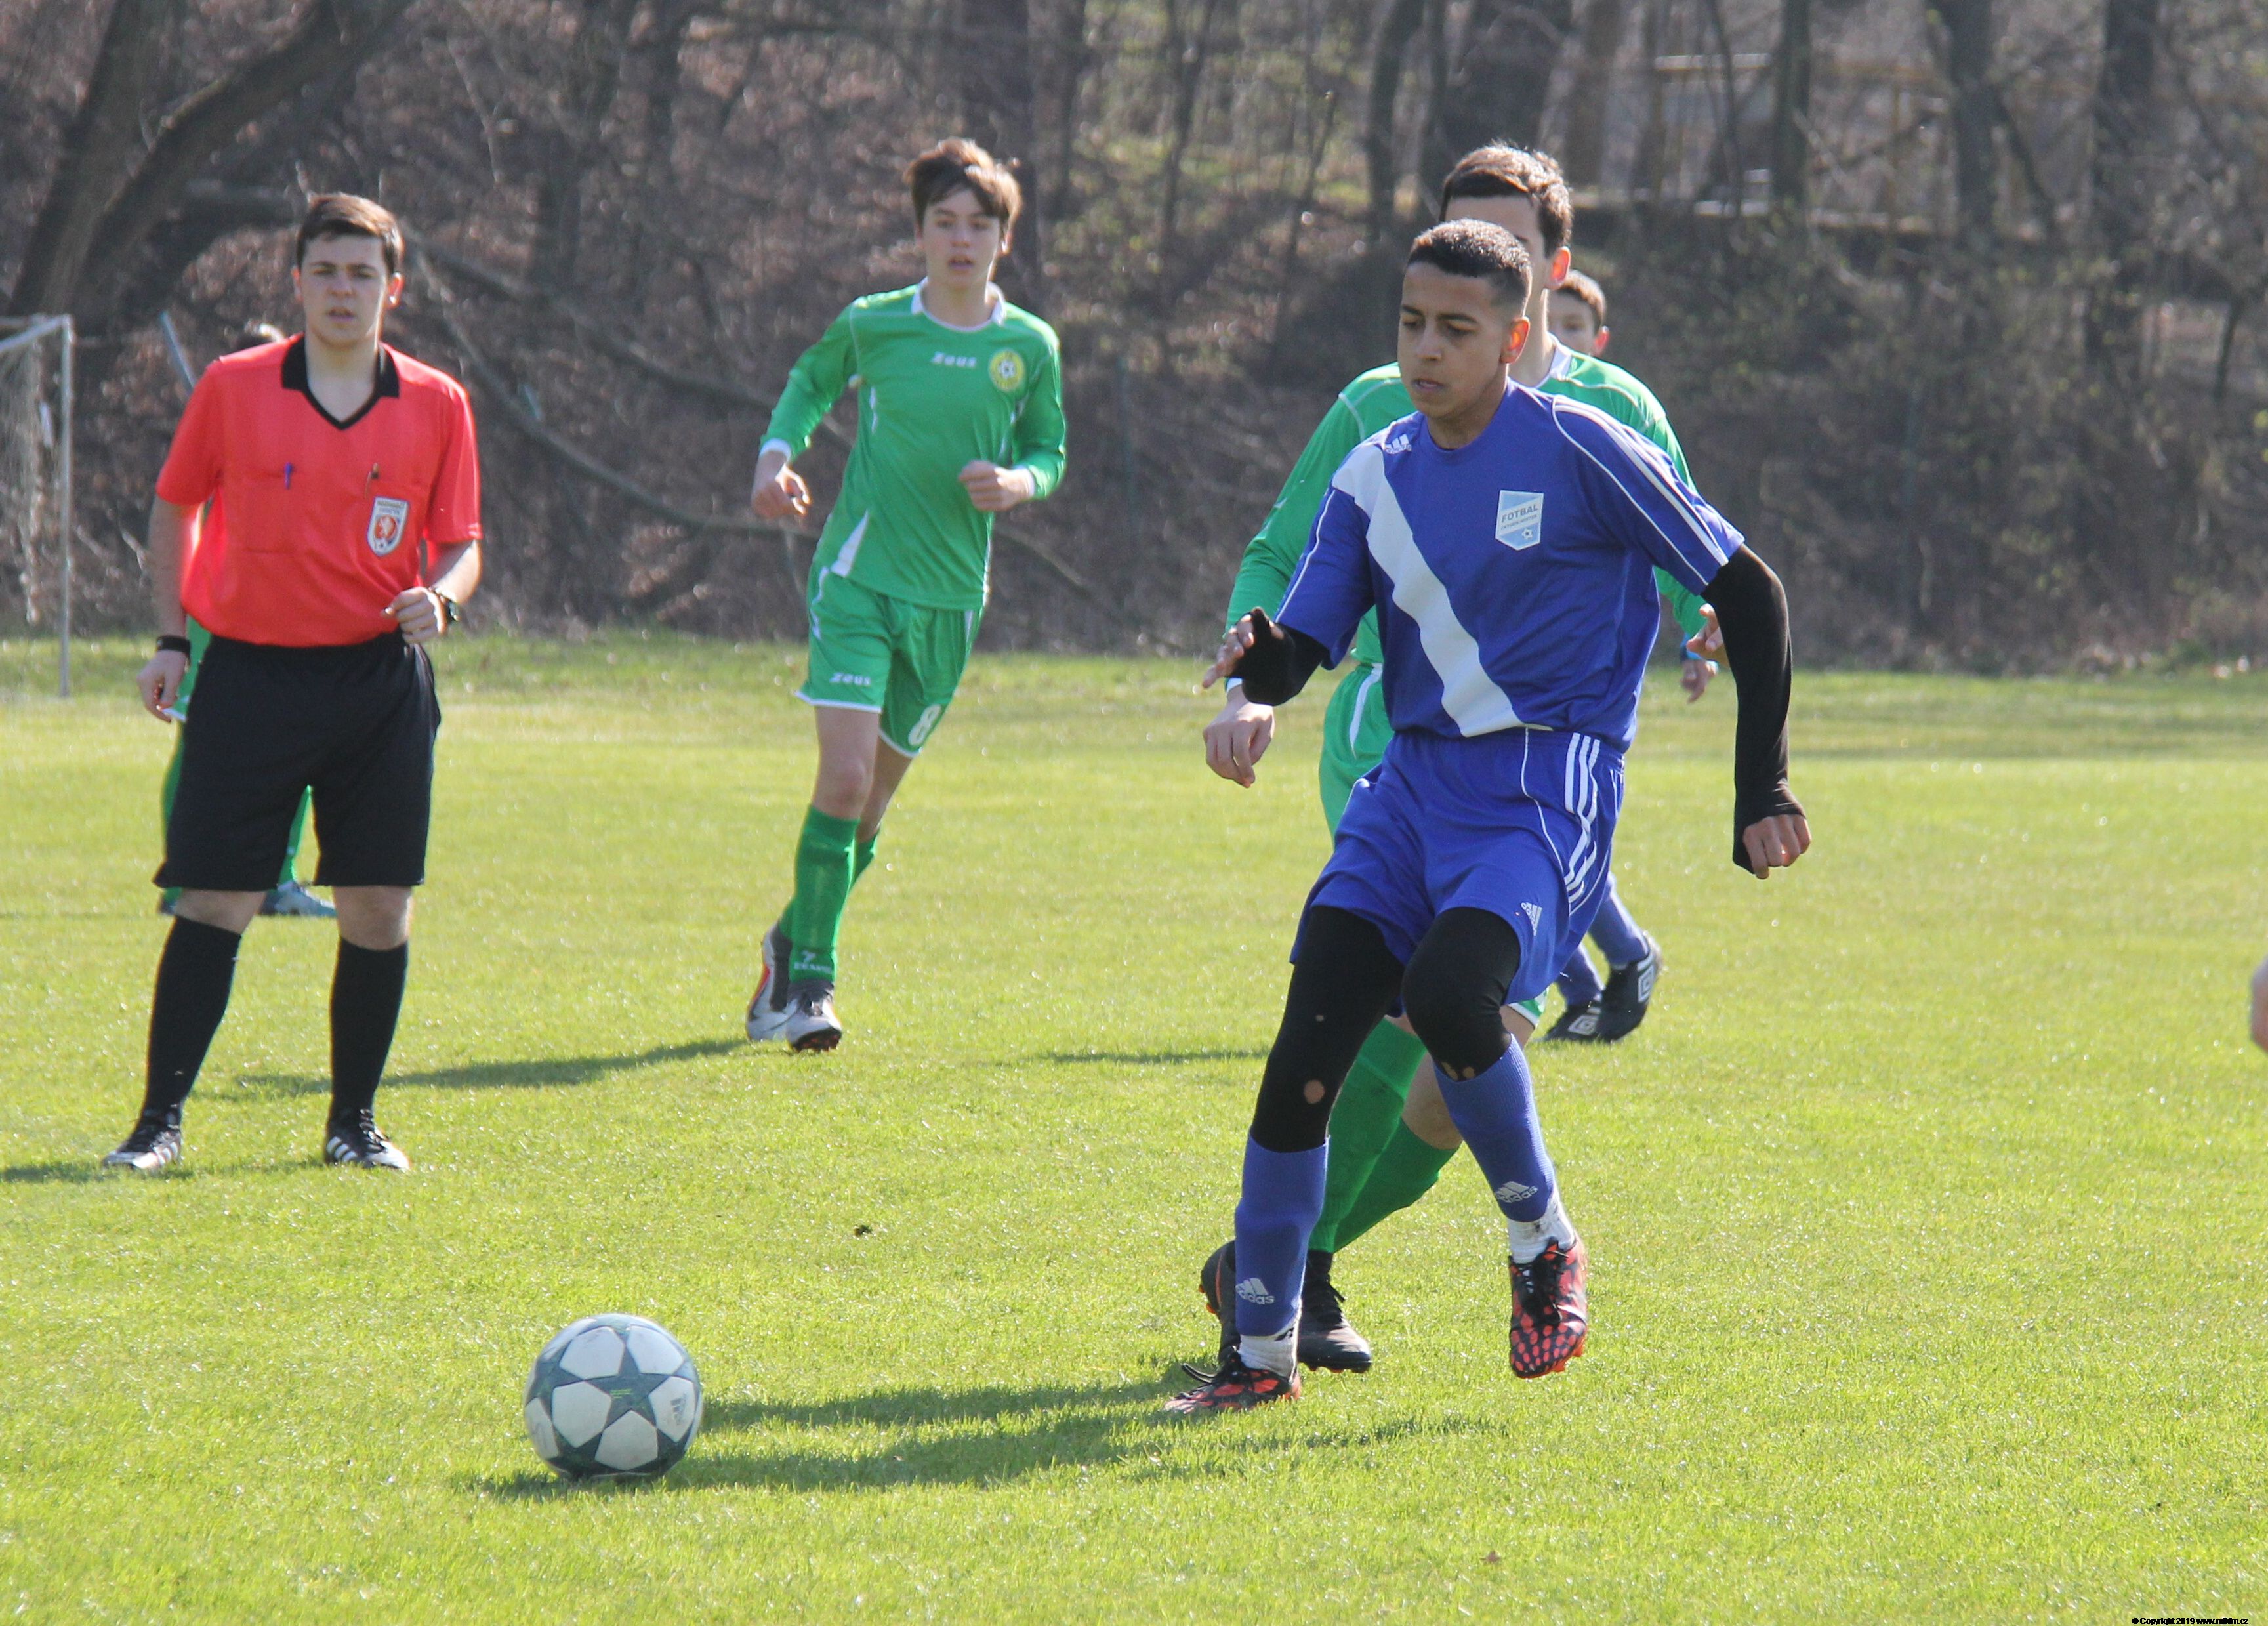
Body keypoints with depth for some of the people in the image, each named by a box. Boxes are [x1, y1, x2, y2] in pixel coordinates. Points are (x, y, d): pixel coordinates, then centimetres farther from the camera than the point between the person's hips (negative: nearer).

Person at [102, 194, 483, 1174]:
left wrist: (439, 598, -12)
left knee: (379, 910, 1)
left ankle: (354, 1121, 14)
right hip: (251, 676, -1)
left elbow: (461, 543, 10)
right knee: (212, 904, -5)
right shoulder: (233, 388, 1)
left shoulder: (436, 405, 3)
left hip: (380, 680, 1)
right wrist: (169, 640, 9)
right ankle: (160, 1120, 2)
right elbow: (174, 508, 13)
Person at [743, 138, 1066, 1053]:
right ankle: (807, 978, -11)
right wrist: (777, 454, 0)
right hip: (858, 575, -3)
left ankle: (792, 947, 30)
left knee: (874, 800, 9)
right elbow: (810, 383, 17)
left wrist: (1020, 481, -9)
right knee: (845, 776, -18)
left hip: (951, 598, 3)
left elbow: (1049, 453, 13)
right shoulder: (874, 325, -2)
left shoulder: (1030, 348, 2)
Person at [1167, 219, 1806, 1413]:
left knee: (1446, 995, -30)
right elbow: (1302, 655, 7)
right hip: (1414, 782, 5)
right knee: (1305, 1050, -7)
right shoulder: (1376, 475, 8)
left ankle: (1544, 1245, -4)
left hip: (1545, 788, -5)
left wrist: (1762, 793, -4)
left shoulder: (1579, 452, -8)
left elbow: (1747, 595, -2)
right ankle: (1262, 1353, 4)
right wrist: (1259, 657, -19)